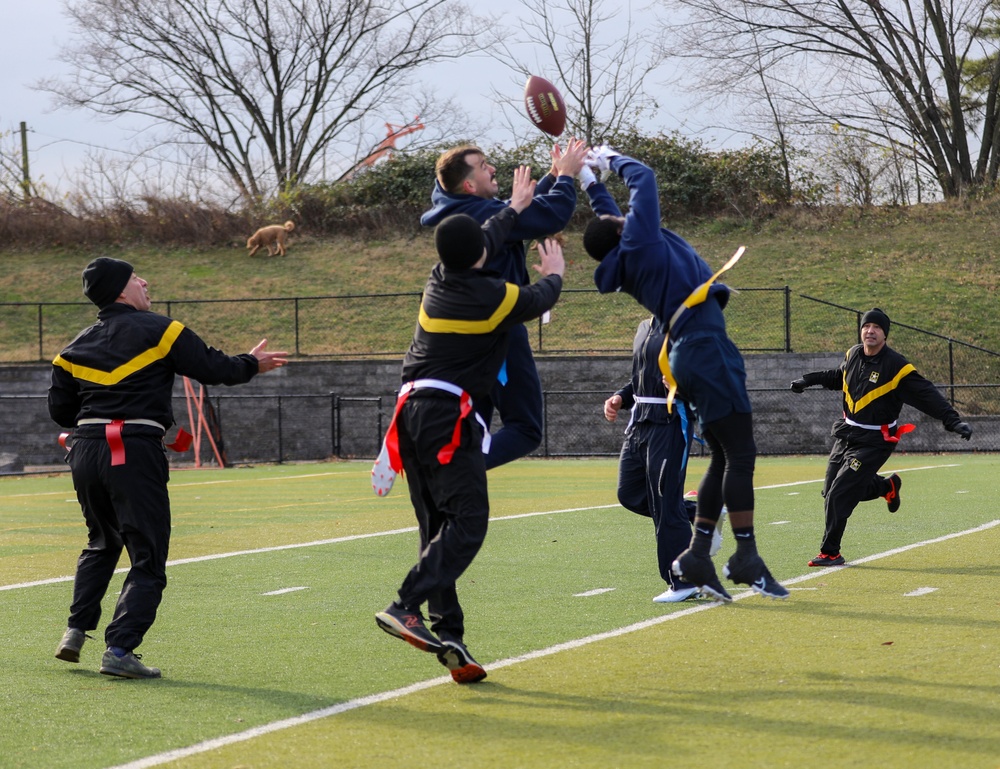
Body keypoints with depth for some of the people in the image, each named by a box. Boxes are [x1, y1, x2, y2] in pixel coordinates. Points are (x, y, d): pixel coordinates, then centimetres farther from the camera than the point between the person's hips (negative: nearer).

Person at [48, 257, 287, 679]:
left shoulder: (77, 347, 13)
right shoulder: (159, 329, -3)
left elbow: (60, 410, 12)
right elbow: (213, 368, -1)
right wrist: (251, 364, 17)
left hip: (85, 450, 6)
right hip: (136, 451, -6)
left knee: (102, 544, 26)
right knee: (148, 557, -1)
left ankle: (76, 631, 18)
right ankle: (119, 649, -11)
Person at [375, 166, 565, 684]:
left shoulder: (439, 281, 13)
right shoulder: (493, 296, -6)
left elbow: (485, 241, 33)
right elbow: (541, 299, 16)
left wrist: (515, 209, 49)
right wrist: (554, 273, 38)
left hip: (413, 409, 8)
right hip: (449, 413, -8)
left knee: (438, 527, 6)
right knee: (468, 520, -11)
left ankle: (448, 637, 1)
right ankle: (406, 606, -27)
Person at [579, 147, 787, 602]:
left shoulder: (623, 266, 14)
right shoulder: (639, 242, -7)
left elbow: (613, 218, 35)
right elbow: (643, 178, 3)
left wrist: (591, 183, 42)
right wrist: (613, 161, 19)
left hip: (688, 355, 9)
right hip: (707, 349, -9)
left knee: (725, 458, 12)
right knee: (740, 455, -7)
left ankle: (697, 556, 10)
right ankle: (746, 557, -7)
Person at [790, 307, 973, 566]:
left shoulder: (897, 366, -17)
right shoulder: (853, 355, 2)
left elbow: (927, 395, -20)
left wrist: (953, 420, -29)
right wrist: (809, 379, 21)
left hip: (874, 442, -7)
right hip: (845, 435, 7)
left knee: (839, 494, -15)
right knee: (830, 493, 13)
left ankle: (830, 552, -3)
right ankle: (887, 486, 37)